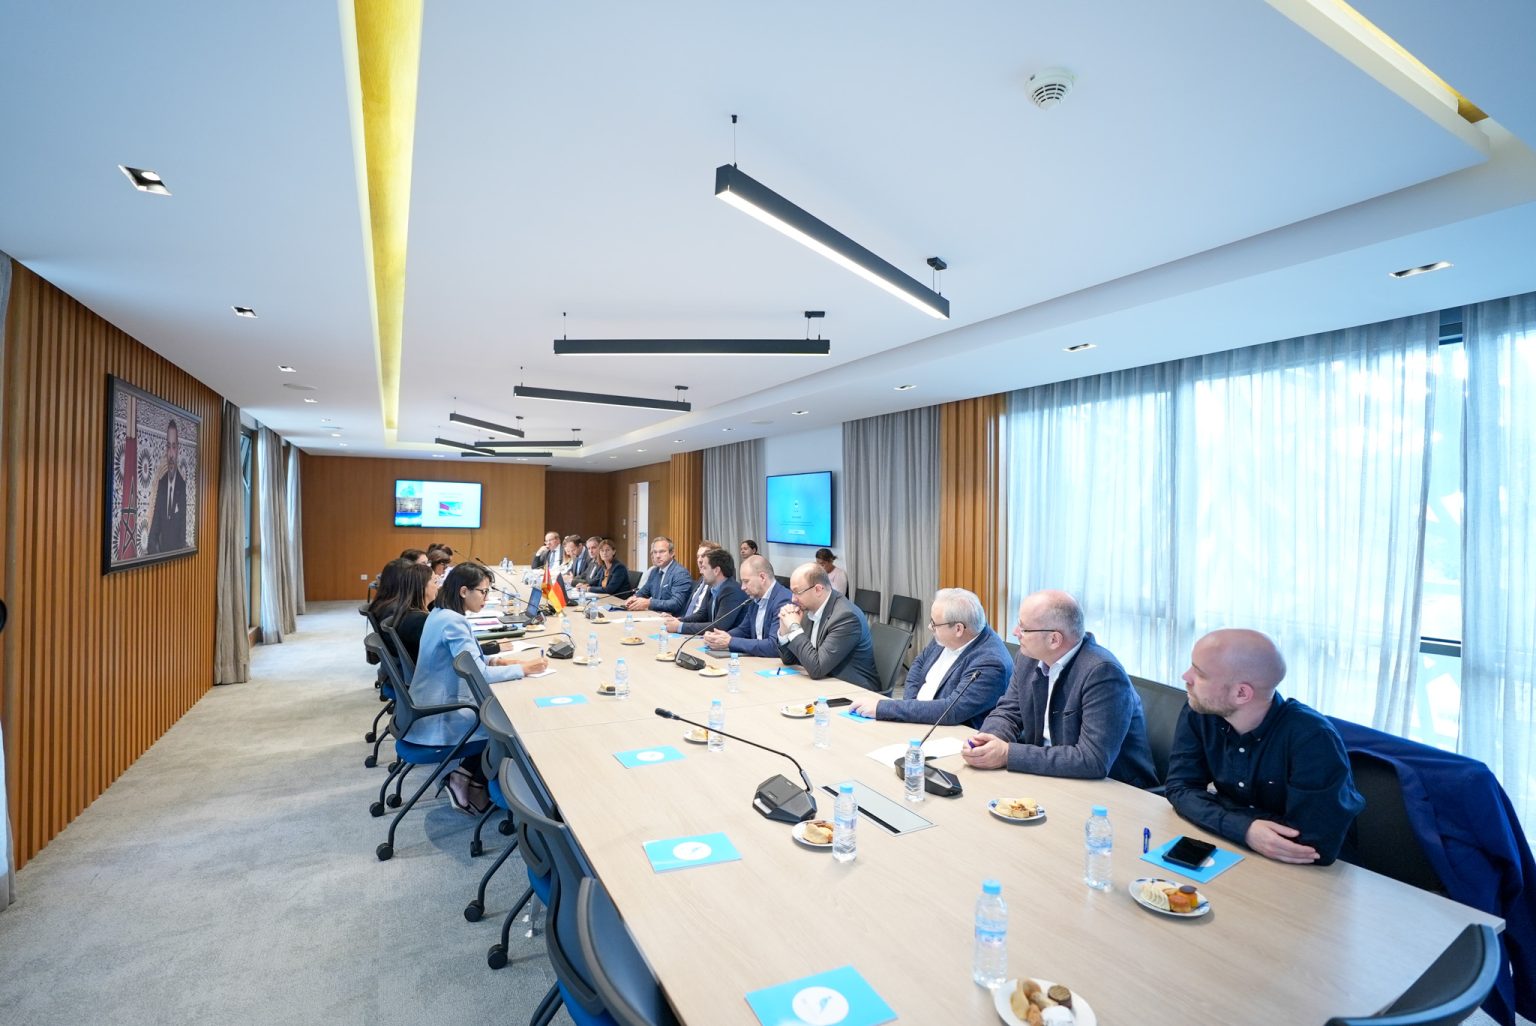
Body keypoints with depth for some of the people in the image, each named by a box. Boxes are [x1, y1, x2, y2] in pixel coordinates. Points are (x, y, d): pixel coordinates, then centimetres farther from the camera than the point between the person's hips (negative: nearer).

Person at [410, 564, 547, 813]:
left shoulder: (441, 614, 7)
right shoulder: (453, 622, -23)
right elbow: (478, 674, -27)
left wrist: (500, 659, 4)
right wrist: (524, 668, -19)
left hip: (433, 707, 9)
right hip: (440, 718, -9)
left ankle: (466, 774, 17)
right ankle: (472, 784, 15)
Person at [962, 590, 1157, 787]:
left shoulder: (1102, 672, -24)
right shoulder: (1029, 657, -3)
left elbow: (1094, 760, -29)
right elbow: (1007, 712, 5)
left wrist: (1008, 754, -27)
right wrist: (988, 741, -17)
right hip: (1050, 777, 6)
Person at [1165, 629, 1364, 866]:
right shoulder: (1198, 713, -11)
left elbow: (1317, 845, -27)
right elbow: (1181, 787, -12)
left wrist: (1224, 808, -17)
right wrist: (1244, 828, -27)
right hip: (1229, 851, 3)